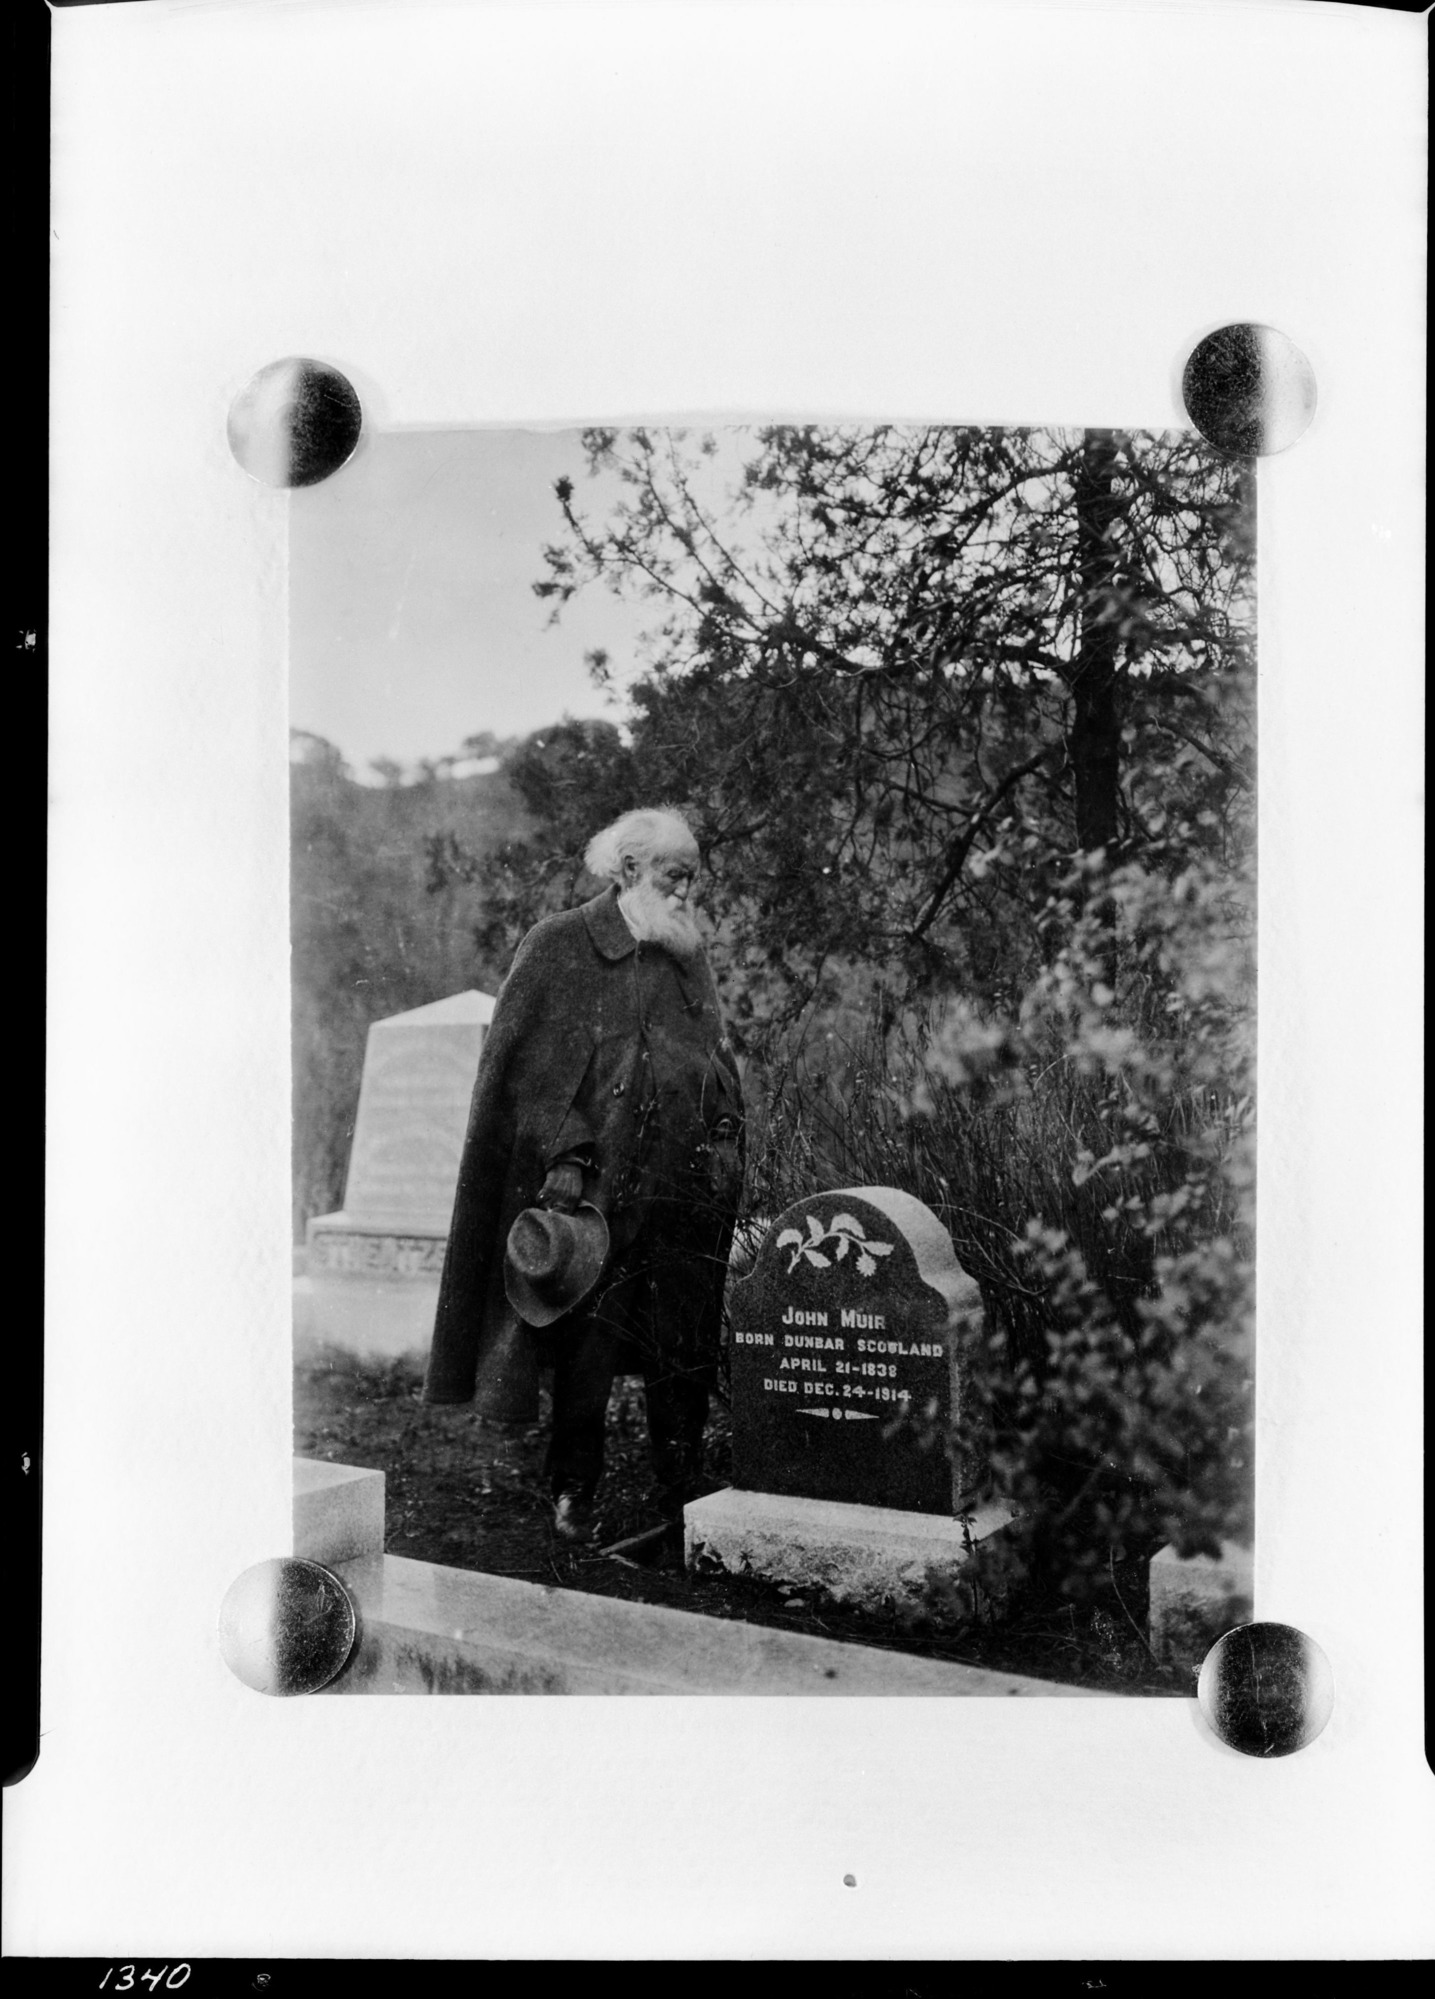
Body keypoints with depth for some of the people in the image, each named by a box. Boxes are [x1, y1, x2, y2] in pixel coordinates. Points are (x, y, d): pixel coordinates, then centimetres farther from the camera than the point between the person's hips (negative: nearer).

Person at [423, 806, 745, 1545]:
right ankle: (572, 1495, 16)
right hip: (594, 1186, -5)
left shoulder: (689, 958, 16)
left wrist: (725, 1145, 11)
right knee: (587, 1348, 1)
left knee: (687, 1352, 5)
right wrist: (564, 1156, -16)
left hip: (687, 1190, 5)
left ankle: (684, 1499, 15)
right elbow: (526, 1064, -7)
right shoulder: (559, 947, -2)